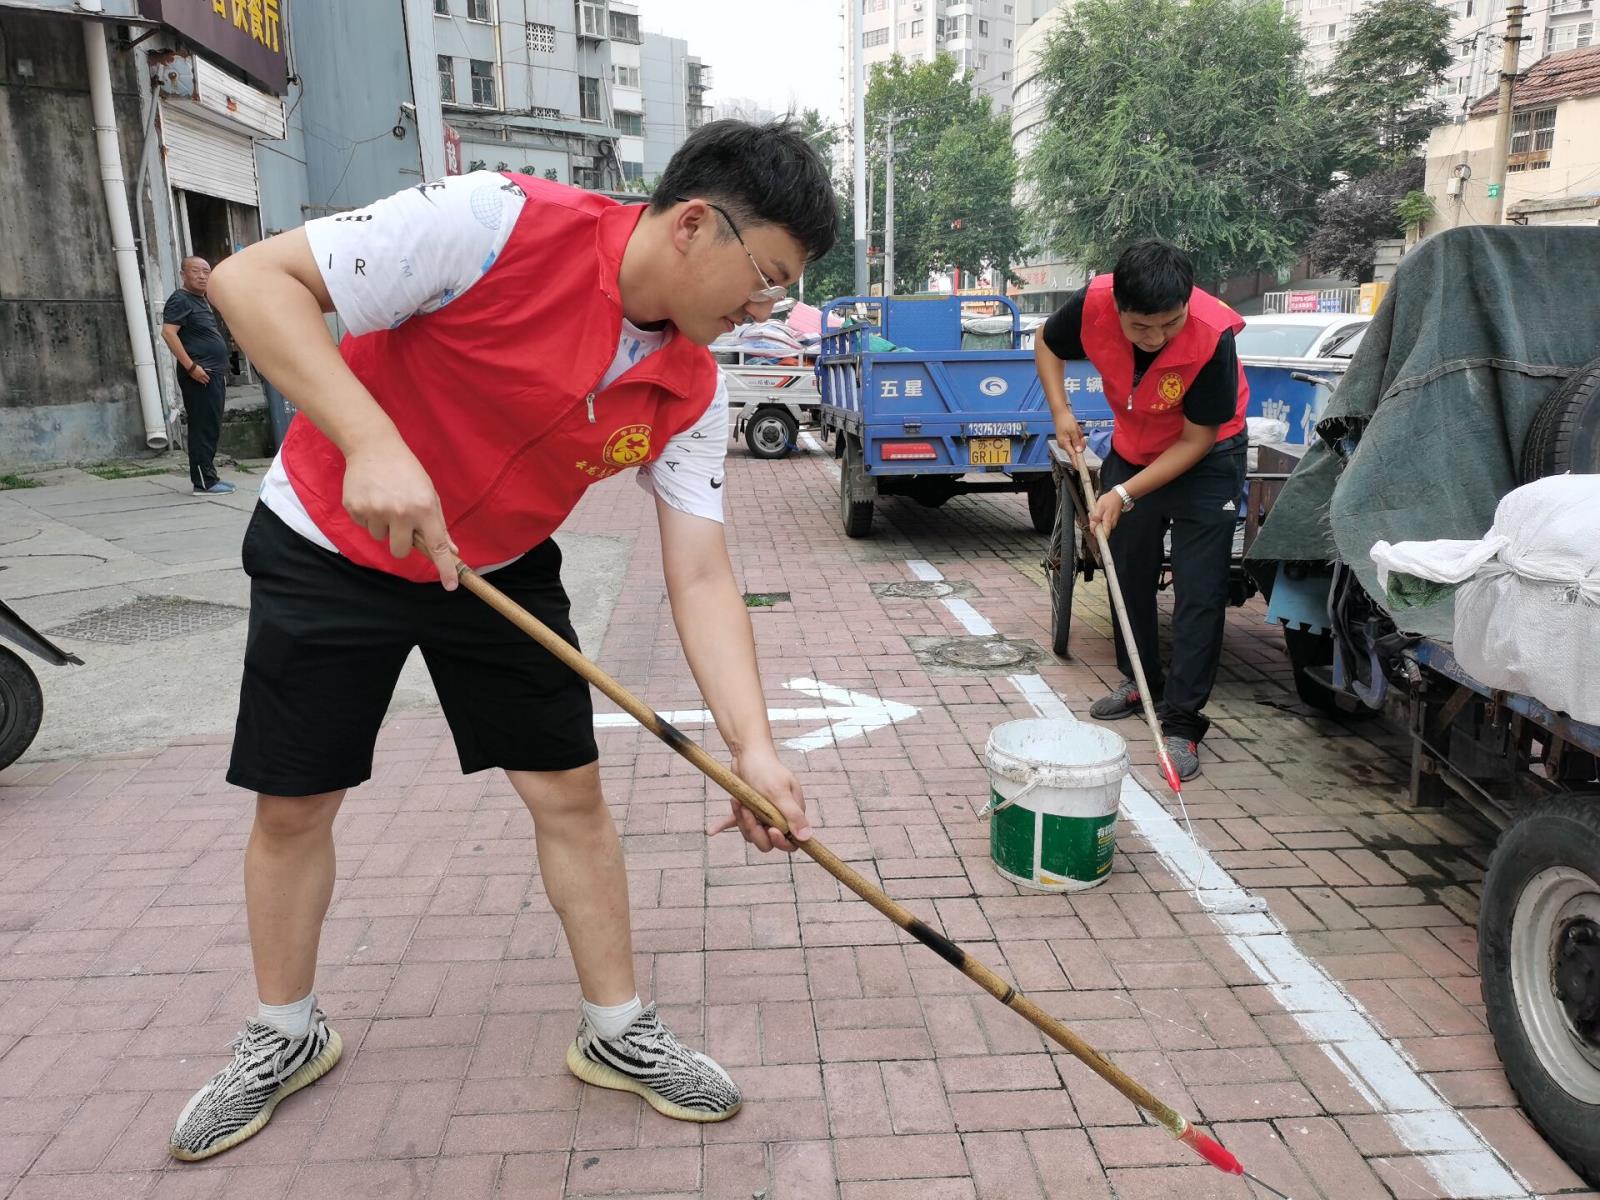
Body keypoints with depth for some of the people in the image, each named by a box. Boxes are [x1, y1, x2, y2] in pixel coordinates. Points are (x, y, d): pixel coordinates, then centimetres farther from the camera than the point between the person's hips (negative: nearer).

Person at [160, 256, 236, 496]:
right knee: (203, 429, -9)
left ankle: (208, 477, 18)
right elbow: (168, 333, -19)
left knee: (211, 429, 12)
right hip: (199, 376, -9)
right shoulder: (180, 300, -8)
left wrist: (221, 372, 20)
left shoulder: (204, 301, 20)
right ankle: (204, 482, -8)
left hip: (214, 375, 9)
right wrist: (191, 366, -23)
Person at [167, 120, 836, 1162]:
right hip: (329, 547, -3)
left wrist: (753, 746, -25)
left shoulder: (694, 393, -13)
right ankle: (287, 1036, 33)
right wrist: (371, 441, -41)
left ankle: (618, 1032, 21)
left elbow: (701, 578, -14)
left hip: (501, 567, 4)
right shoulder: (500, 220, -29)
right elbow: (254, 277, -26)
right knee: (293, 805, 7)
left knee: (572, 793, 1)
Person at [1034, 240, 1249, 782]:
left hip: (1205, 456, -4)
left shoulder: (1212, 336, -36)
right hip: (1133, 447, 5)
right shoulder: (1093, 304, -27)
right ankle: (1139, 680, 33)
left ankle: (1181, 722, -2)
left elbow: (1195, 440, -25)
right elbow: (1046, 344, -3)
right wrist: (1060, 412, -15)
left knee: (1199, 591, -9)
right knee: (1127, 570, 14)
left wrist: (1125, 494, -29)